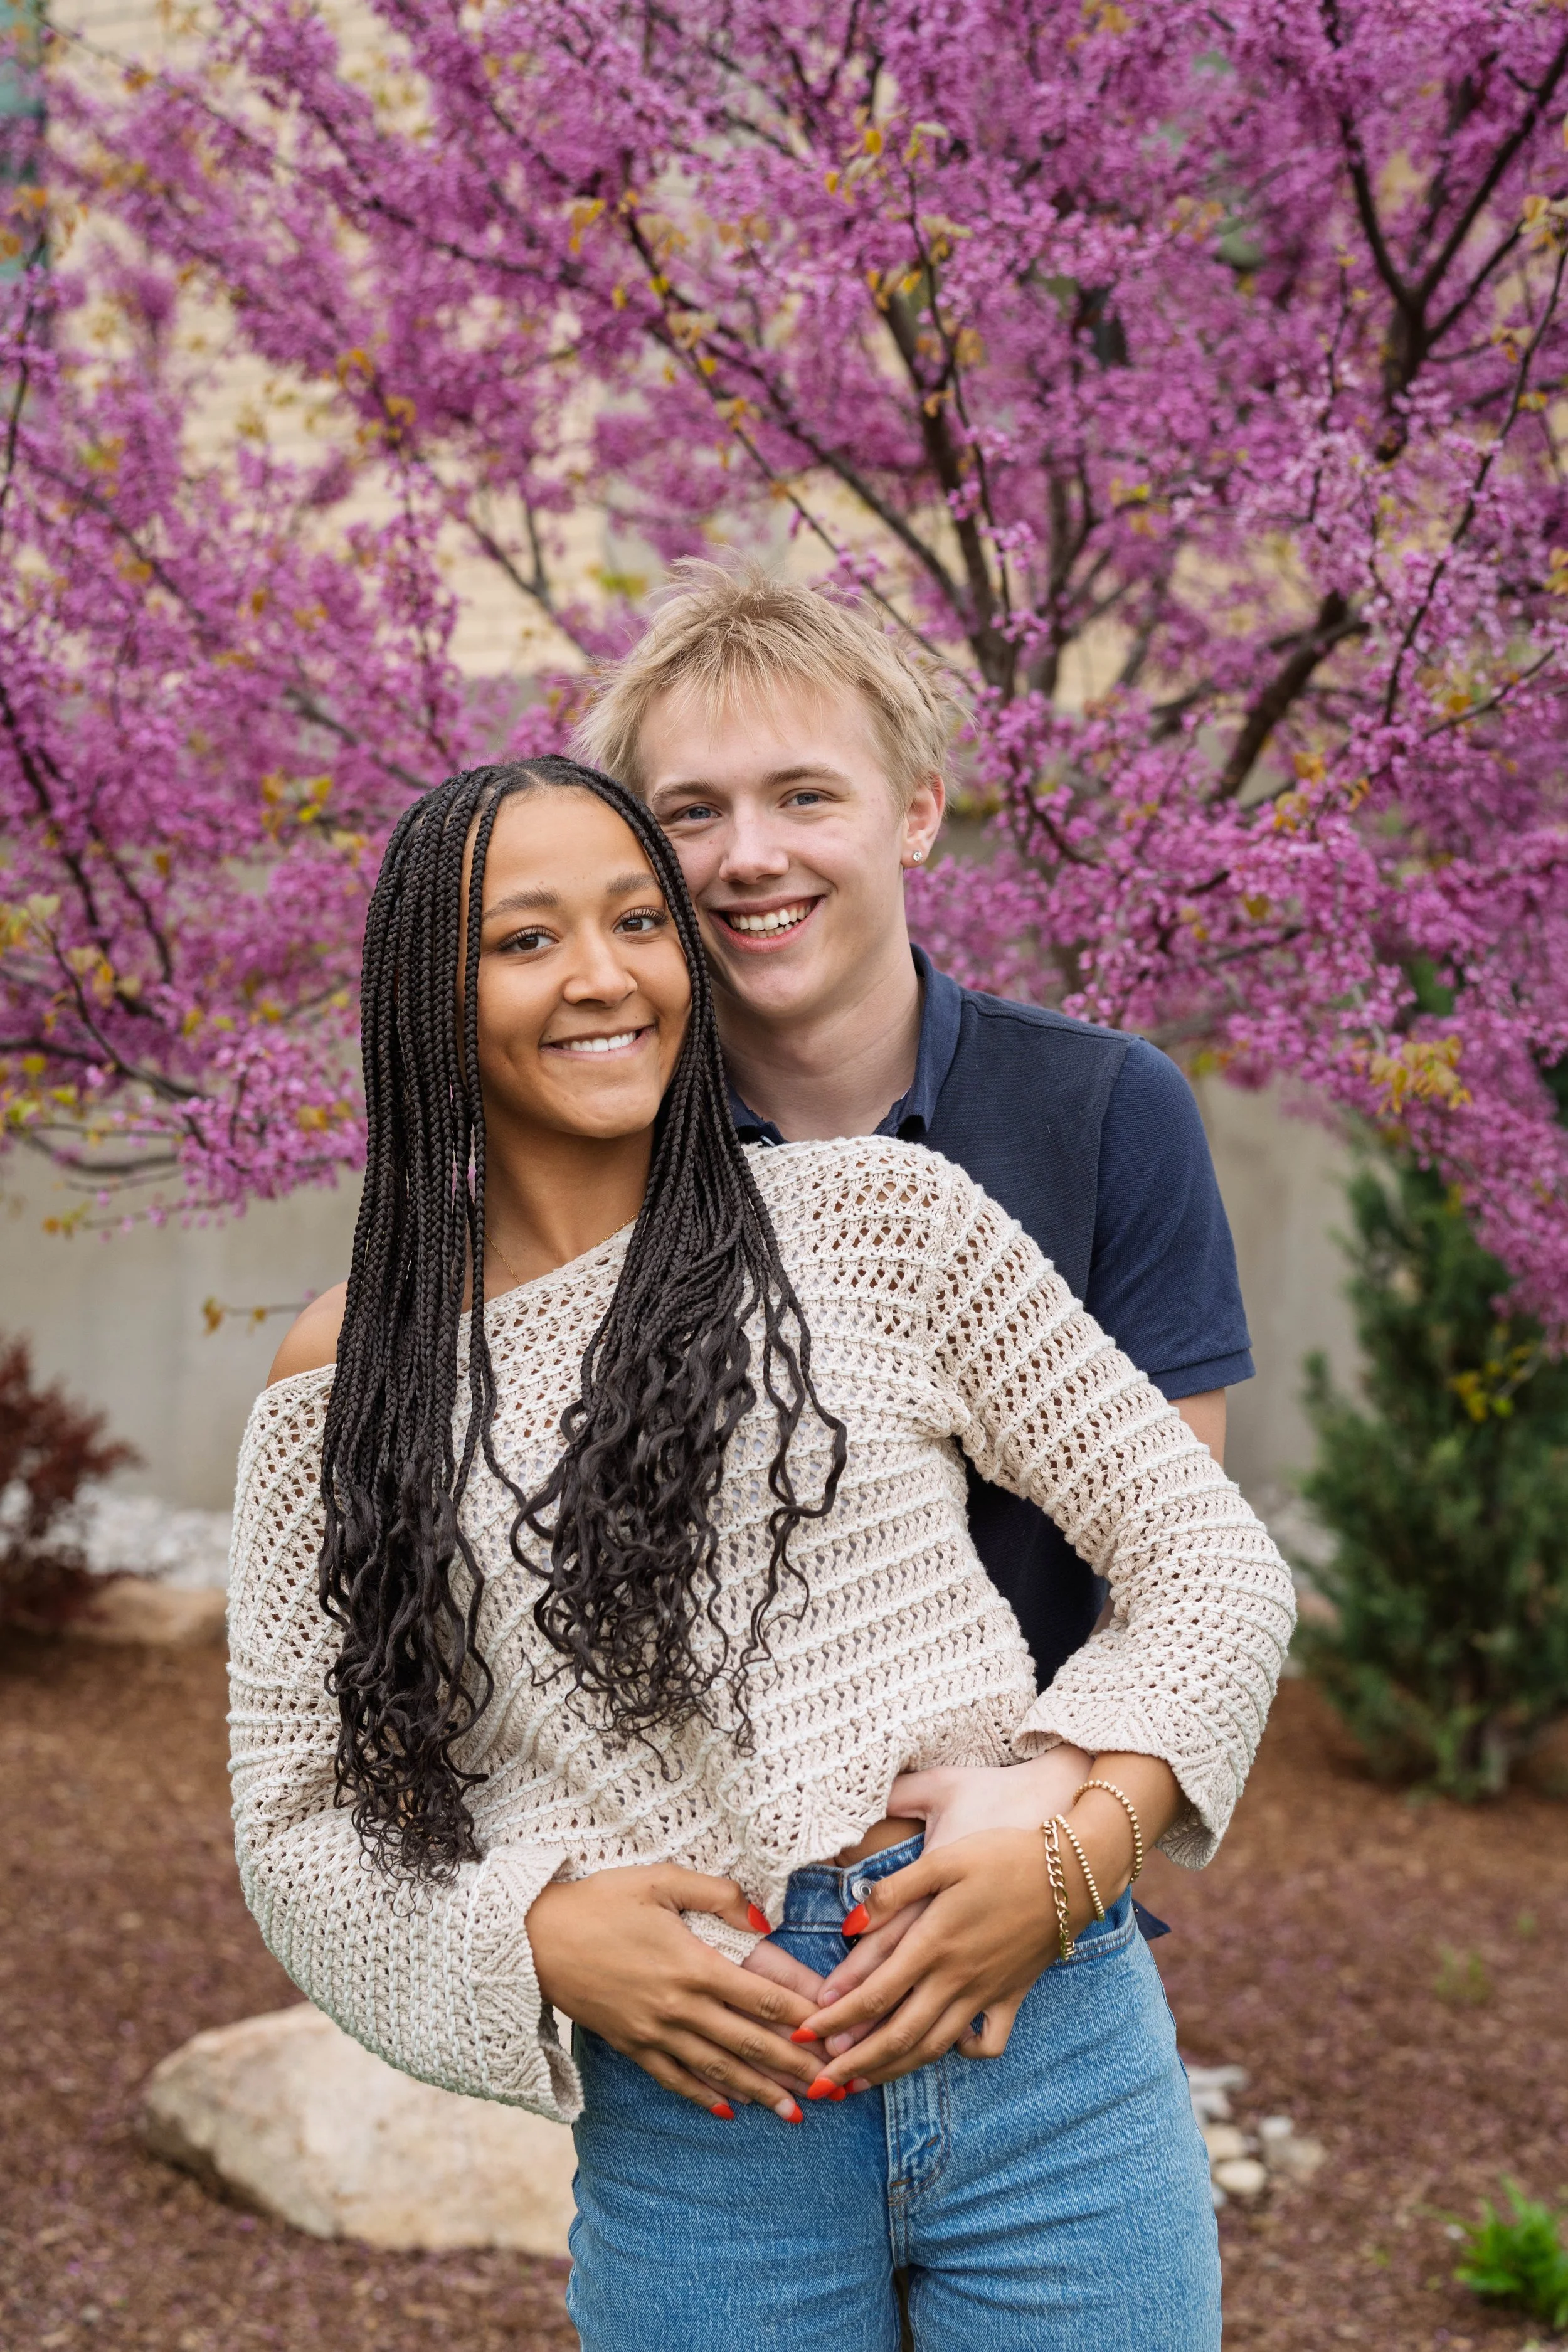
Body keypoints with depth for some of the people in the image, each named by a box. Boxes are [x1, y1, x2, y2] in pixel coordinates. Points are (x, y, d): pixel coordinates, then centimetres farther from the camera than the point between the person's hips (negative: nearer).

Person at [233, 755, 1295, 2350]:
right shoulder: (344, 1387, 4)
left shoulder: (877, 1217, 2)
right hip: (691, 2131, 0)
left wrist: (1072, 1857, -10)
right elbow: (295, 1820, 7)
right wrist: (543, 1935, -10)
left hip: (1043, 2042, 0)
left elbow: (1204, 1555, 4)